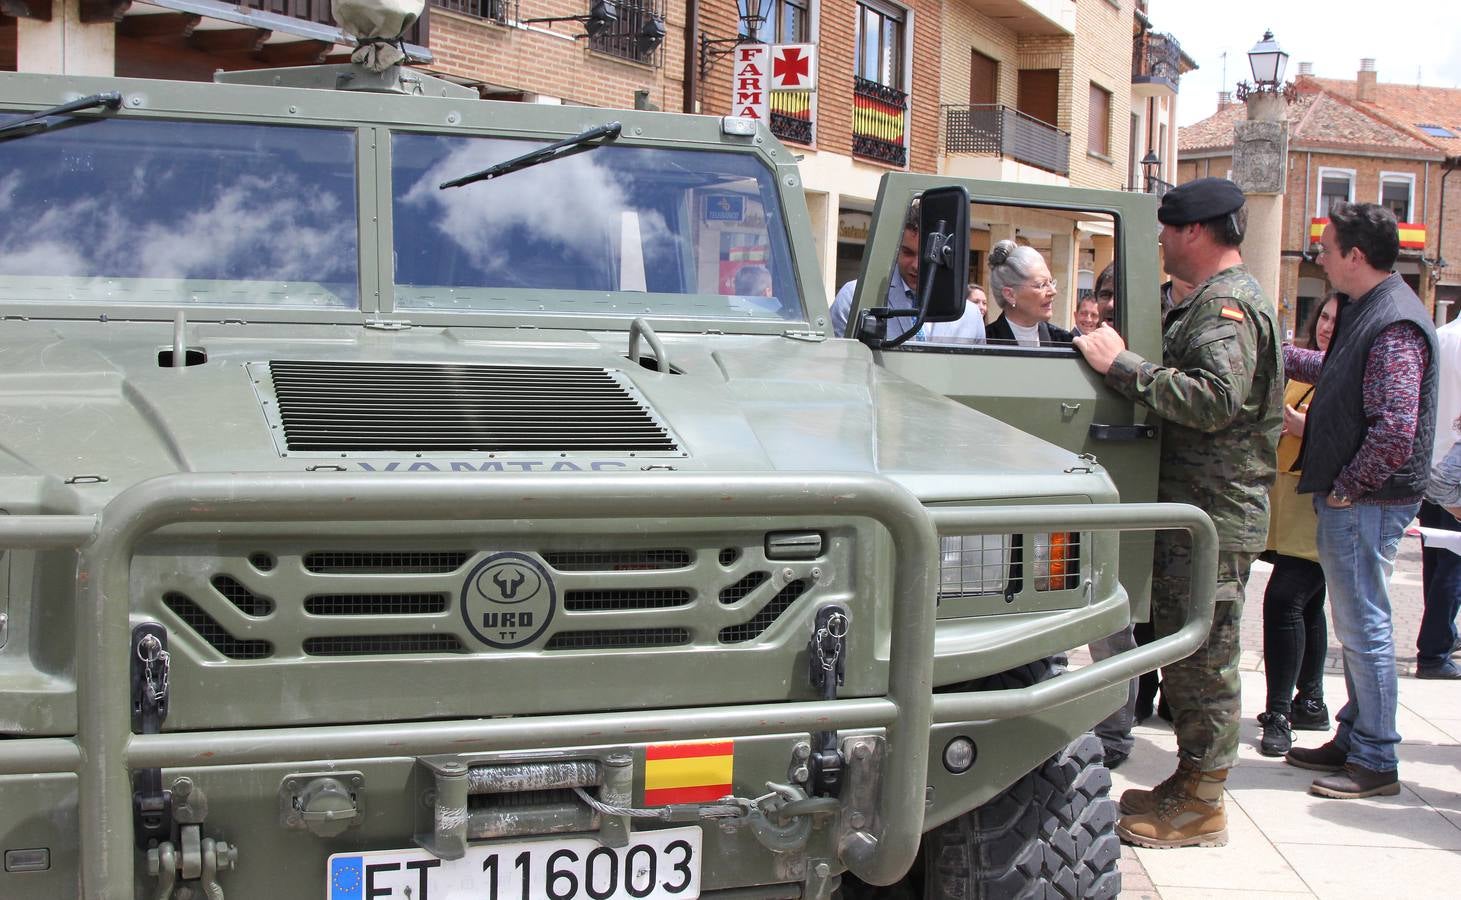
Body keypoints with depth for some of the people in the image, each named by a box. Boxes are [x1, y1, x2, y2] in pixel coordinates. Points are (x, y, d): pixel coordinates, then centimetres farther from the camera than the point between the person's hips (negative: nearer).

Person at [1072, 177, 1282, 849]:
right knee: (1187, 649, 16)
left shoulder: (1227, 303, -15)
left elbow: (1216, 398, -29)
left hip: (1215, 514, -11)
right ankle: (1189, 783, 26)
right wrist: (1122, 363, 9)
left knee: (1203, 656, -4)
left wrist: (1123, 365, -25)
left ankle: (1200, 807, 5)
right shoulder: (1215, 301, 19)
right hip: (1193, 506, 11)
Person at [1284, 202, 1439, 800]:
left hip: (1366, 504, -10)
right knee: (1356, 624, 16)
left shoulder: (1395, 327, -20)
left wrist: (1344, 488, -17)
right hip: (1351, 501, 10)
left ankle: (1376, 762, 5)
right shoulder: (1366, 311, 13)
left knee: (1364, 627, -3)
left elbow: (1395, 432, -27)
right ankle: (1353, 740, 27)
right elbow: (1333, 371, 32)